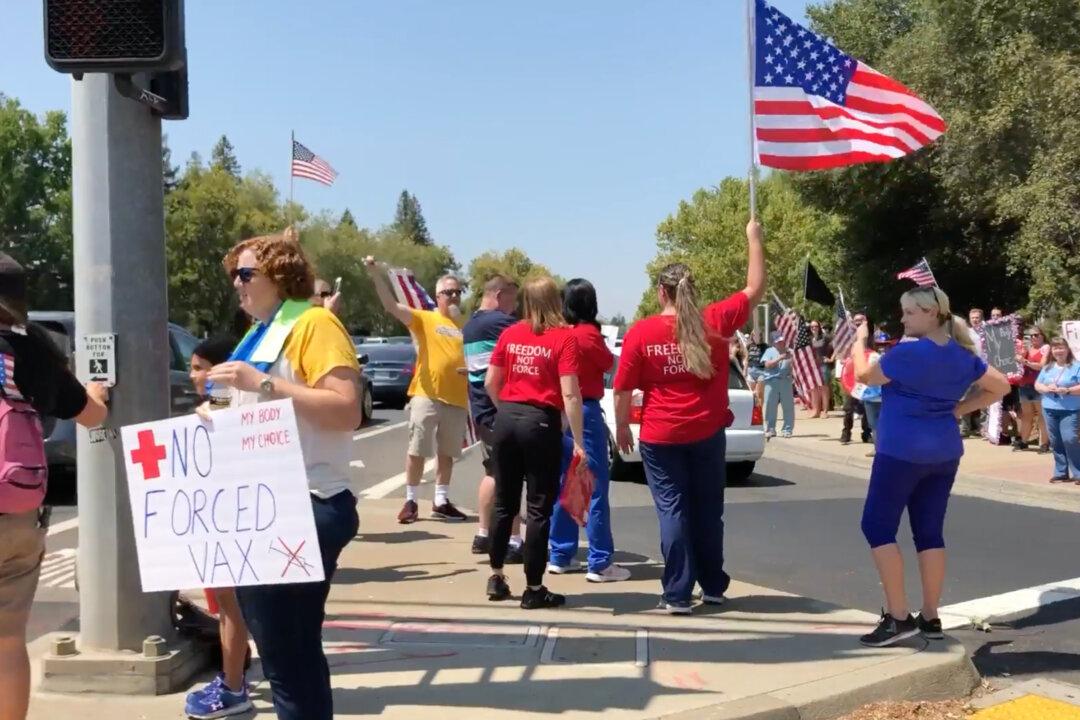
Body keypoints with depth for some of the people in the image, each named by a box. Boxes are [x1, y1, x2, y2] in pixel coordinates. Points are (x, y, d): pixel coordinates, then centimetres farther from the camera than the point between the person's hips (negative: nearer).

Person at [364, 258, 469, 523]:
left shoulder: (465, 326, 11)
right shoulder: (425, 318, 1)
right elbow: (391, 305, -11)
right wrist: (376, 274, -23)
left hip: (457, 398, 3)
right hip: (427, 395, -3)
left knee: (447, 453, 12)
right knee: (417, 450, 0)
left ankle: (441, 502, 21)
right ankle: (410, 501, 9)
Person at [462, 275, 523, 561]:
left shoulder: (469, 326, 16)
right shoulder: (501, 322, -13)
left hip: (480, 407, 9)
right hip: (501, 408, -9)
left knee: (493, 471, 18)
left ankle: (483, 535, 23)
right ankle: (514, 543, -6)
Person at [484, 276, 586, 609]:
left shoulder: (510, 334, 5)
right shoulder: (564, 337, -8)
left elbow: (490, 382, 8)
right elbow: (570, 394, -13)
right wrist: (578, 442, -10)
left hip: (506, 419, 5)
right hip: (541, 423, -4)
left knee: (505, 503, 17)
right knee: (539, 508, 4)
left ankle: (496, 577, 26)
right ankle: (533, 589, 11)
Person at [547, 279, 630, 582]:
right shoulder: (589, 334, -13)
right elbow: (609, 364, 0)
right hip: (585, 412, -7)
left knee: (564, 485, 14)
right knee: (595, 488, -2)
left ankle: (560, 556, 20)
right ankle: (601, 563, 0)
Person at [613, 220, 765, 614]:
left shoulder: (640, 332, -8)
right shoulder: (714, 322, -3)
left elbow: (623, 390, -6)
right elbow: (755, 288, 8)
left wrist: (622, 426, 9)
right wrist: (754, 238, 16)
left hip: (660, 437, -2)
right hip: (707, 434, 2)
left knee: (672, 510, 4)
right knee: (708, 510, 14)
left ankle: (678, 594, 4)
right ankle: (713, 587, 24)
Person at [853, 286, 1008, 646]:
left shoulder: (907, 353, -16)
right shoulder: (963, 355, 6)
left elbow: (864, 376, -3)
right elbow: (1001, 386, 17)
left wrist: (860, 340, 14)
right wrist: (958, 410, 11)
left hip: (902, 451, -7)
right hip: (944, 452, 7)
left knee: (877, 526, 0)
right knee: (930, 532, 11)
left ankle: (898, 617, -4)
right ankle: (930, 617, 15)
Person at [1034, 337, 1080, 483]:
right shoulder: (1047, 368, 13)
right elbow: (1037, 384, 13)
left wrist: (1067, 390, -21)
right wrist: (1046, 389, -8)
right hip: (1050, 409, 5)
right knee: (1056, 442, 8)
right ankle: (1061, 473, 17)